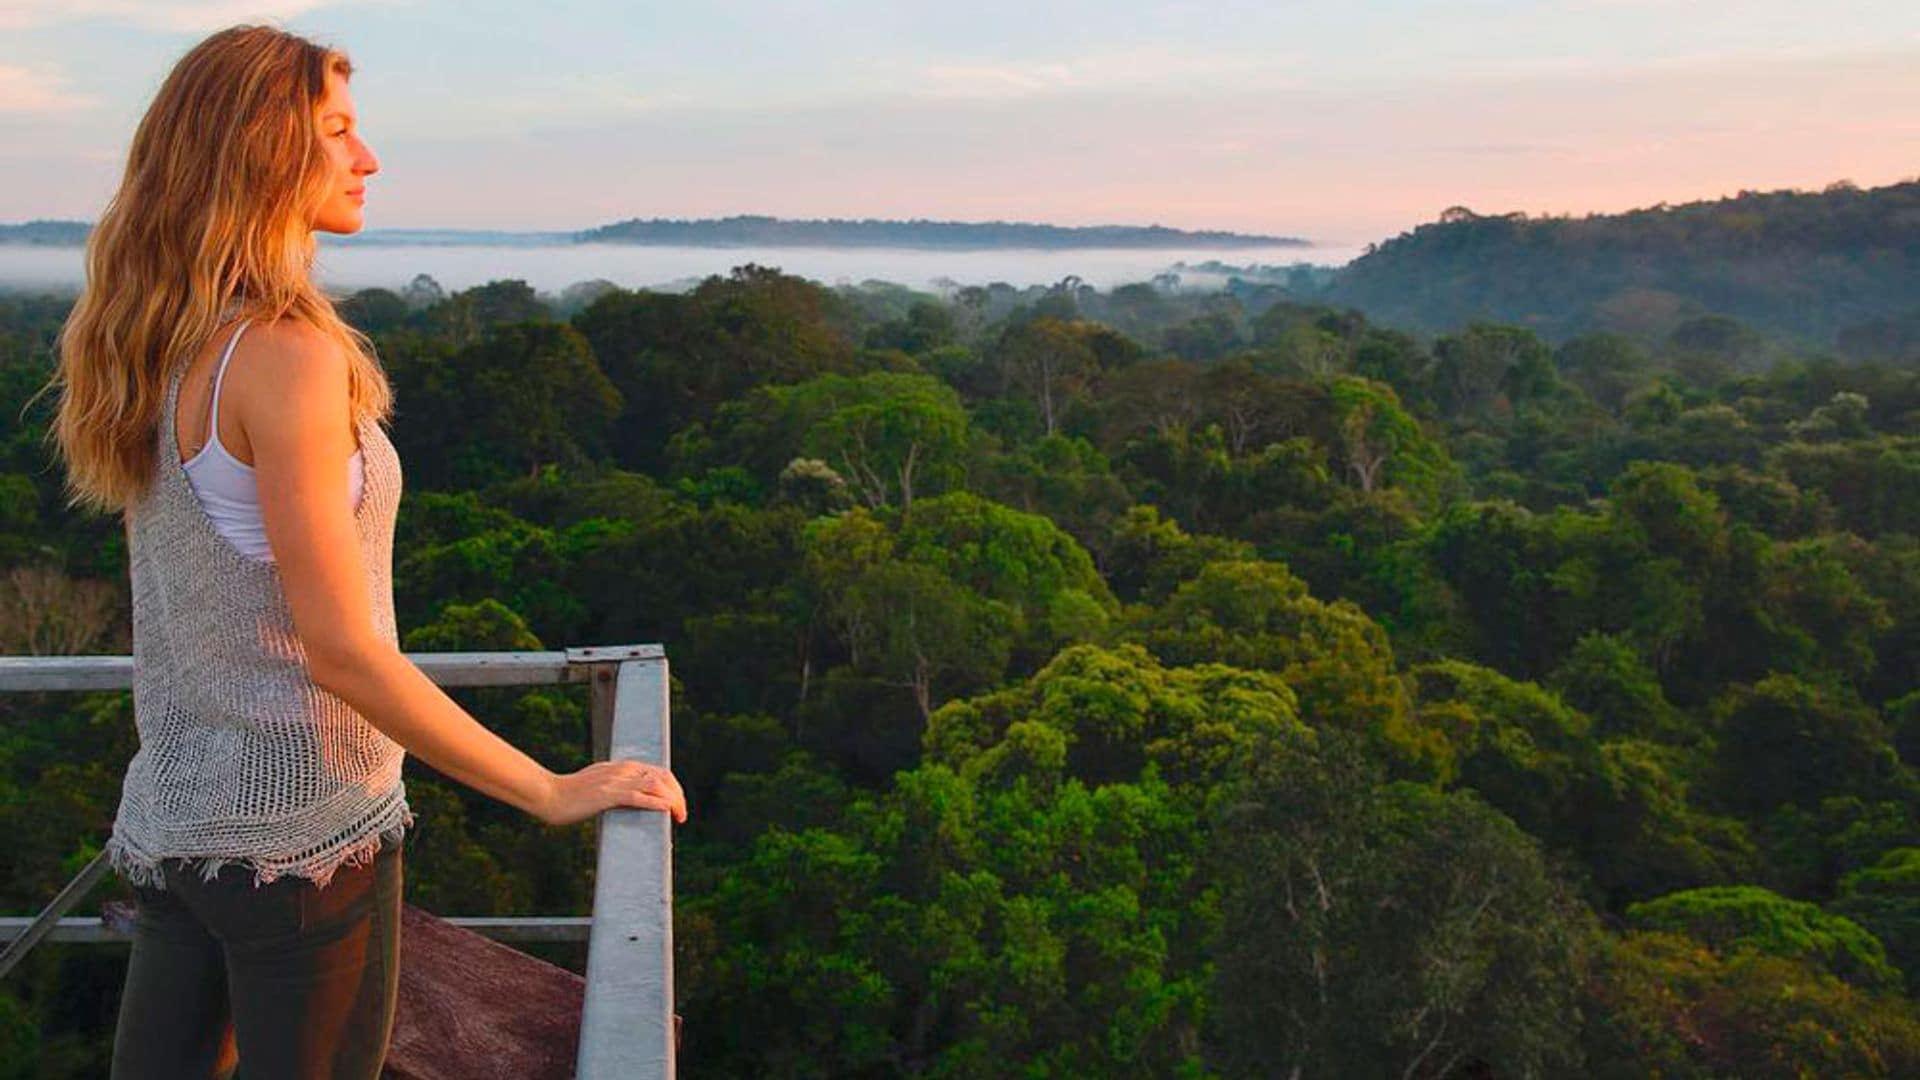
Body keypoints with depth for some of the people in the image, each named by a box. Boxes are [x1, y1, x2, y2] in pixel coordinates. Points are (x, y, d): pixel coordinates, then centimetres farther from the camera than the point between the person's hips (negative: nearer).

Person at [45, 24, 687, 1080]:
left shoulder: (155, 349, 5)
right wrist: (555, 791, -18)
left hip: (170, 821, 8)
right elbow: (342, 647, -23)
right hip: (299, 828, -8)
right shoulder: (285, 353, -21)